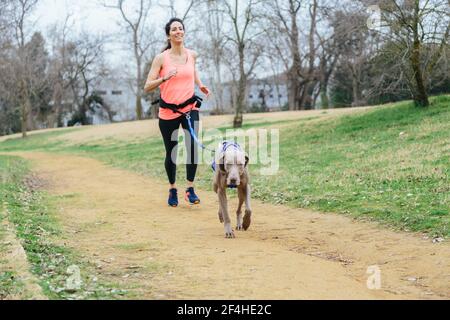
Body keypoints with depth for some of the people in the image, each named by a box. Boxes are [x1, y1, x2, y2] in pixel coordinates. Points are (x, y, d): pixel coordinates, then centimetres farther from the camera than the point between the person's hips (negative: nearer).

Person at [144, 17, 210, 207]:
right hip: (168, 112, -2)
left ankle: (190, 189, -6)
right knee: (171, 153, 7)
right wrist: (164, 78, -27)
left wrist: (200, 85, 13)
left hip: (190, 108, 2)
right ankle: (172, 190, 28)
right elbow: (147, 87, -12)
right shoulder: (161, 58, -9)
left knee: (193, 147, -17)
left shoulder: (192, 55, 2)